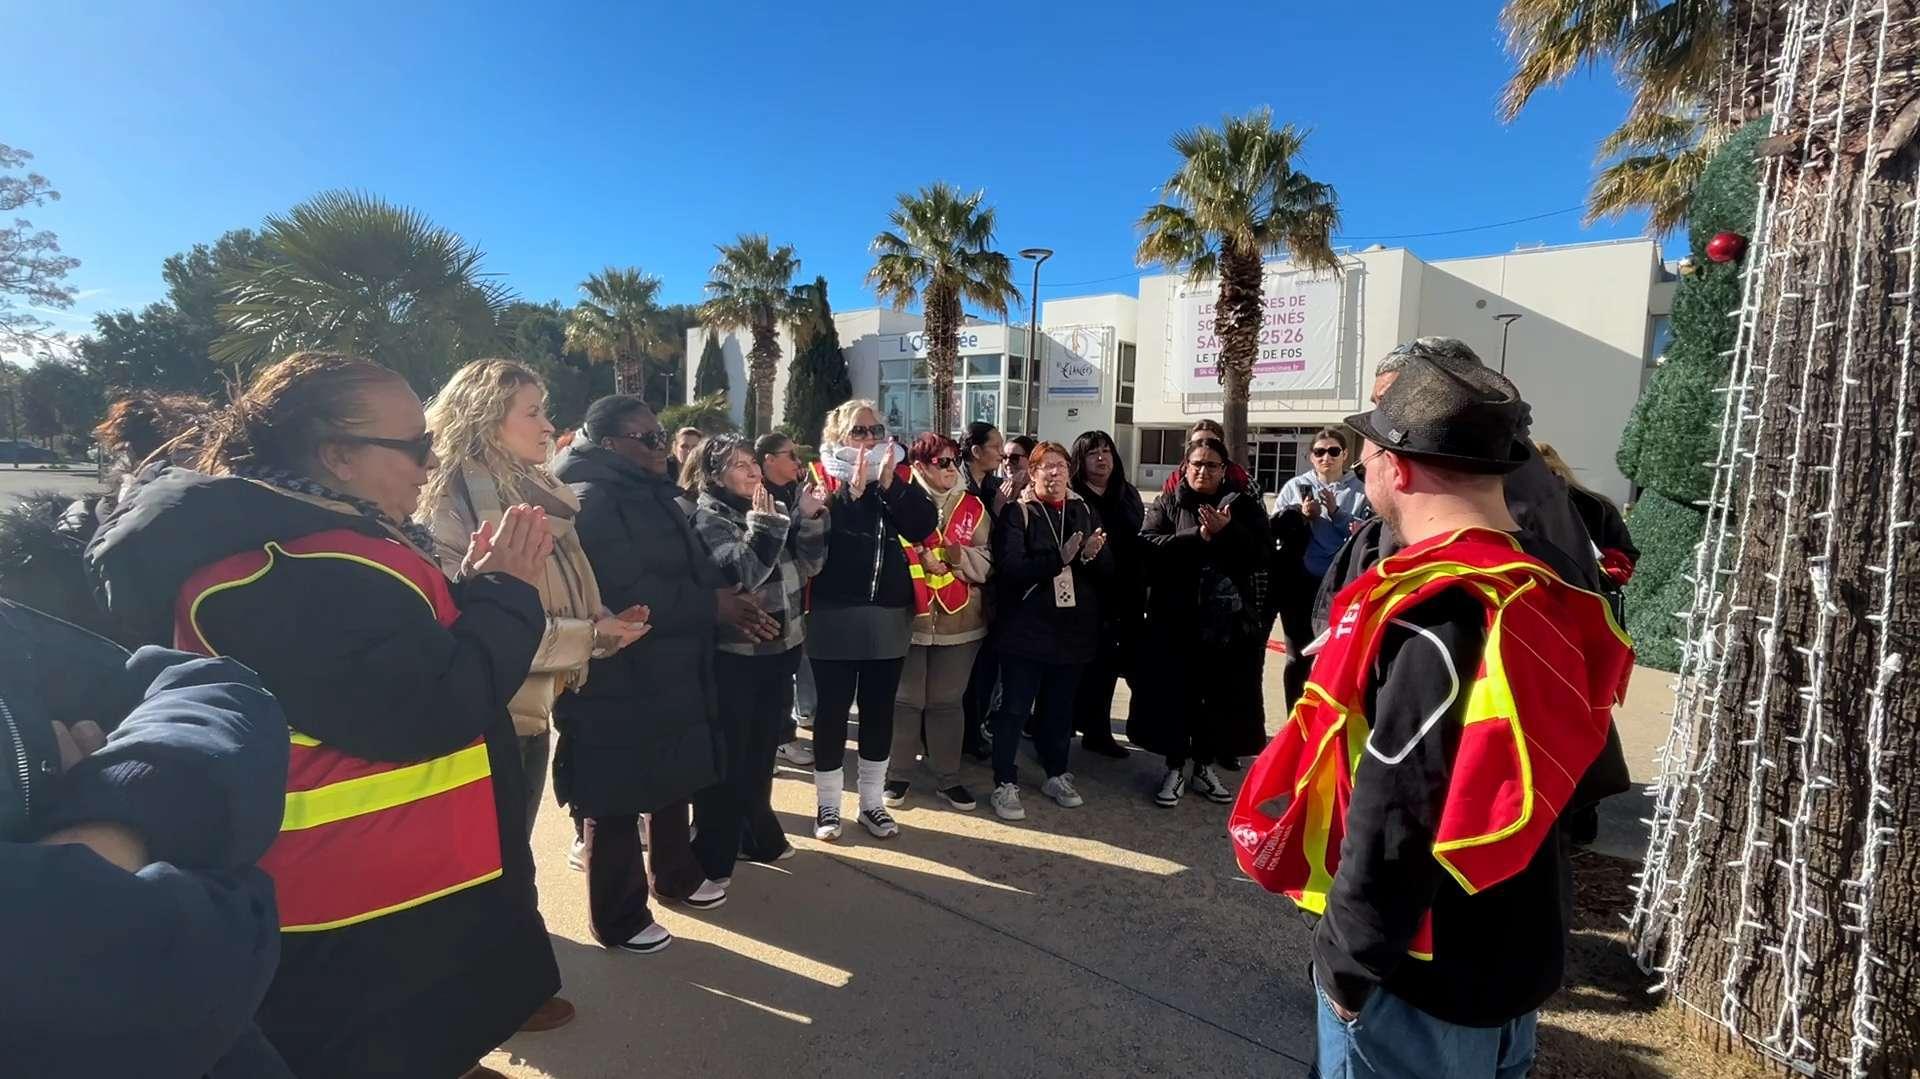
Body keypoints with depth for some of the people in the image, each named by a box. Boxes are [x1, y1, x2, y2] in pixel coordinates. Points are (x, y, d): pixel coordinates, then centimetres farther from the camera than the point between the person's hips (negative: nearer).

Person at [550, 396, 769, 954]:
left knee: (674, 783, 22)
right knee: (617, 802, 7)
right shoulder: (590, 501, -18)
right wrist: (713, 605, -18)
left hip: (670, 674, 9)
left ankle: (675, 875, 42)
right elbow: (628, 596, -28)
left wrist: (727, 604, -6)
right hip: (616, 684, -9)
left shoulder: (655, 496, 12)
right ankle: (618, 917, 24)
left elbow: (690, 571, 14)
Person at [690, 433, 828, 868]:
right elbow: (741, 575, -23)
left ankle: (757, 836, 35)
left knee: (762, 751, 19)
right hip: (733, 655, -6)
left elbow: (807, 565, 4)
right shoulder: (708, 518, -10)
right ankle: (711, 857, 17)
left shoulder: (775, 508, 8)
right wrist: (763, 524, -28)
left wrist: (810, 518, -8)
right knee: (727, 757, 3)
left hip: (778, 648, 6)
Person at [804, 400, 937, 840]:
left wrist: (888, 484, -14)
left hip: (890, 615, 3)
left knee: (879, 710, 11)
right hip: (835, 617, -3)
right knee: (833, 709, 6)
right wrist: (852, 490, -20)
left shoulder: (896, 478, 9)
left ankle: (872, 802, 27)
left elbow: (925, 524, -7)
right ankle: (827, 806, 21)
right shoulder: (823, 478, 0)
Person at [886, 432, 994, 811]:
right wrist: (919, 560, -18)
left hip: (958, 620, 3)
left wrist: (959, 556, -14)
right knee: (905, 699, 8)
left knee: (947, 701, 12)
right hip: (907, 617, -2)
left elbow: (987, 563, 4)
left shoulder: (973, 507, 7)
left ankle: (948, 777, 25)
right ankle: (897, 773, 25)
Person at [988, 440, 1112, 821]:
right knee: (1015, 709, 1)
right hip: (1026, 629, -4)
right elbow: (1010, 568, -18)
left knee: (1060, 709, 16)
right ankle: (1005, 784, 13)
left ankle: (1058, 775, 32)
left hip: (1073, 629, 4)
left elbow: (1108, 570, 6)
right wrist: (1059, 558, -27)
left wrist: (1092, 555, -16)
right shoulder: (1016, 512, -5)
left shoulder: (1084, 511, 9)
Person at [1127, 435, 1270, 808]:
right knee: (1174, 695, 1)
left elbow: (1259, 552, -4)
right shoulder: (1167, 504, 7)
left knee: (1220, 697, 9)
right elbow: (1149, 544, -11)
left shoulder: (1243, 506, 9)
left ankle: (1205, 767, 26)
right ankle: (1174, 768, 16)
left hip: (1228, 621, 2)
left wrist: (1226, 531, -19)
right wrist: (1198, 536, -19)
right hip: (1175, 619, -1)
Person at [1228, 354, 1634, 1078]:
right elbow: (1519, 782, 9)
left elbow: (1398, 813, -27)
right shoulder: (1547, 582, 1)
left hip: (1423, 972, -8)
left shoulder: (1434, 611, -27)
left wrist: (1347, 958, -16)